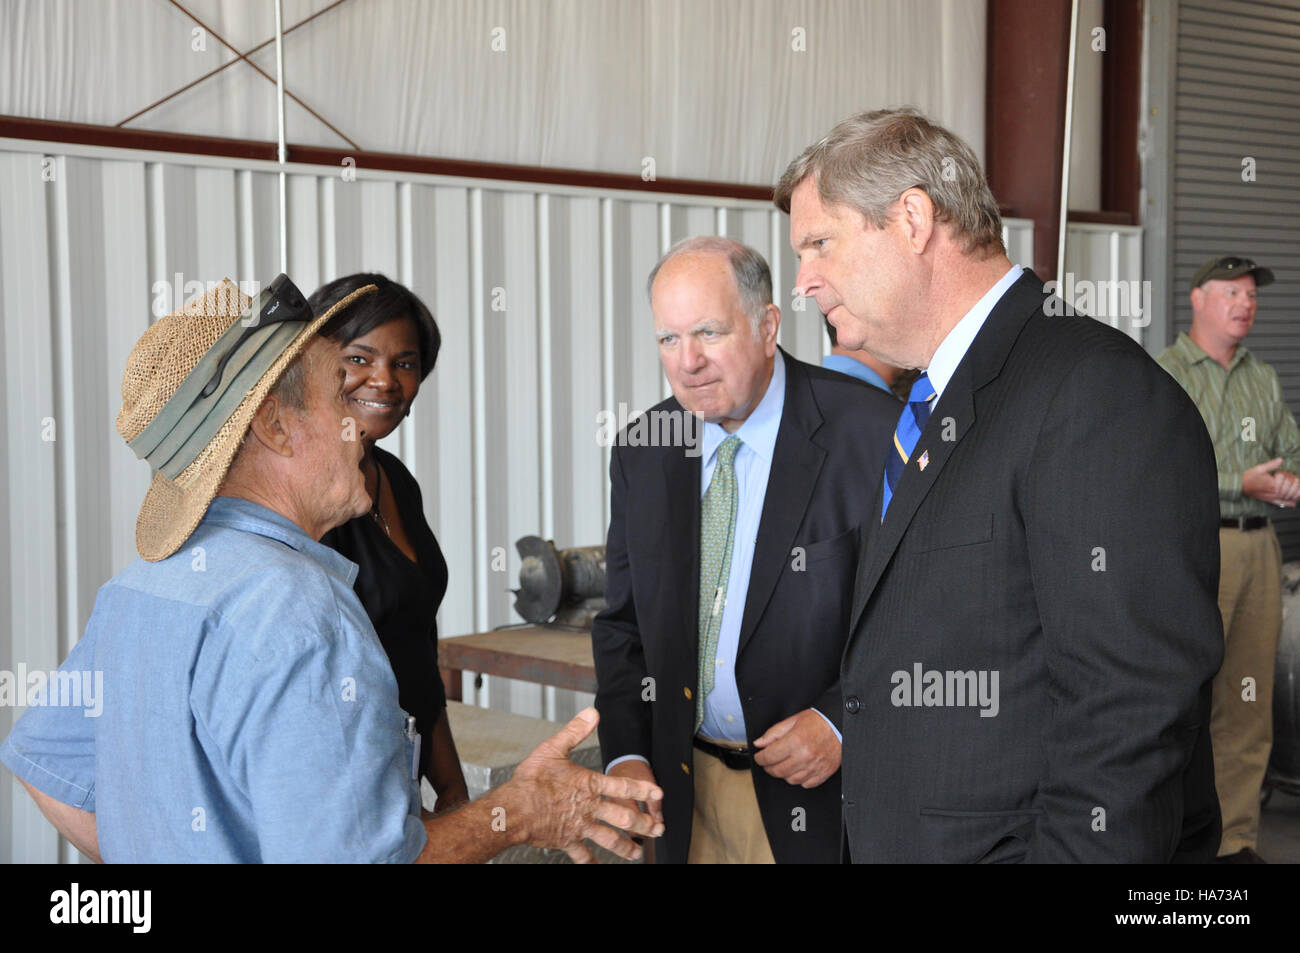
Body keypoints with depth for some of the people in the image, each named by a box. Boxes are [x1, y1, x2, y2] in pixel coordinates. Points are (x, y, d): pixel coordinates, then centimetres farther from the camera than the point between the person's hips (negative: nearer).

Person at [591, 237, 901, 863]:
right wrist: (625, 755, -3)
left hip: (825, 794, -4)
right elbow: (623, 623, 9)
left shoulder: (870, 434, -13)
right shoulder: (642, 452, 3)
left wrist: (842, 720, -19)